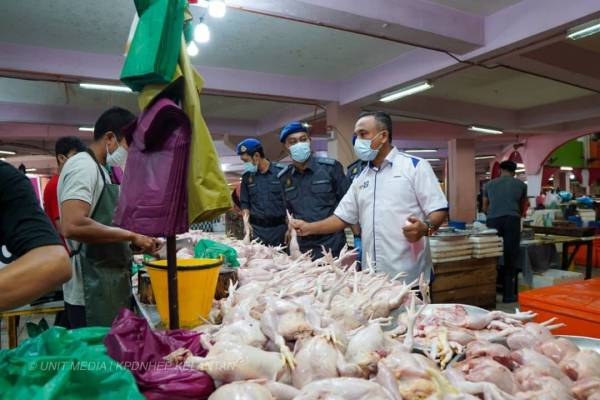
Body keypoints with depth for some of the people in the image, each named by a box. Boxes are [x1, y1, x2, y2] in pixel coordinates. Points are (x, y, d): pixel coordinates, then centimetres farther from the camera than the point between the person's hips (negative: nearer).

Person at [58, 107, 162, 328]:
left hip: (109, 287, 10)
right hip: (92, 292, -10)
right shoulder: (83, 165, -15)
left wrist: (138, 240, 10)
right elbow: (72, 226, -29)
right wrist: (131, 236, -22)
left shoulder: (99, 169, 16)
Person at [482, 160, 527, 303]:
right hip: (512, 220, -1)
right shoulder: (521, 184, 18)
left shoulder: (489, 184, 20)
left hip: (493, 221, 1)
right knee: (510, 257, 2)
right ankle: (508, 294, 5)